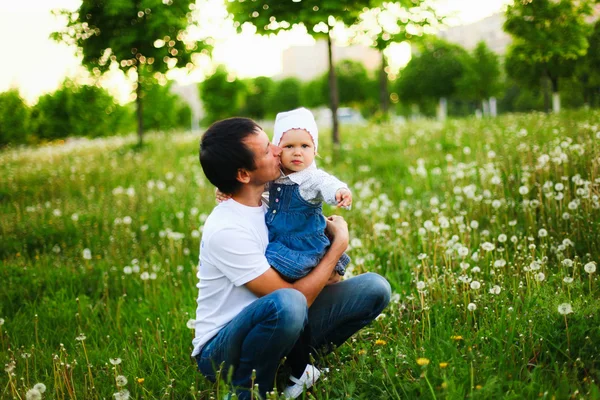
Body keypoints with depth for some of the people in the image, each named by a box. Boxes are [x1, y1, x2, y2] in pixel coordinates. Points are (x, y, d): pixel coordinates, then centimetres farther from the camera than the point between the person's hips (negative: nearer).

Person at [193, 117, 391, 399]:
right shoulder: (226, 230, -24)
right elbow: (297, 297, -24)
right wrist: (339, 243, -13)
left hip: (279, 327, 7)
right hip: (221, 350, -7)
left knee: (375, 287, -5)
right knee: (287, 303, -41)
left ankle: (299, 363, 3)